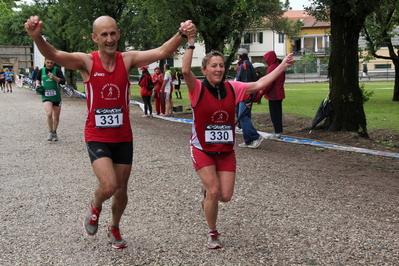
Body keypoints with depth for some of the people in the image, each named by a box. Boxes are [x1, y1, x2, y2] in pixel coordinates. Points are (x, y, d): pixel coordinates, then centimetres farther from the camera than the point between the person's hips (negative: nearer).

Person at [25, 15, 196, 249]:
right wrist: (37, 37, -48)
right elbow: (53, 55, -27)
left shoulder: (127, 60, -6)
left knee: (121, 190, 13)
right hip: (97, 138, -3)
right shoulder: (87, 62, -11)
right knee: (109, 185, -20)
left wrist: (181, 35, -38)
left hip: (123, 137, 3)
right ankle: (95, 208, 17)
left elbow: (162, 52, -19)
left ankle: (114, 229, 42)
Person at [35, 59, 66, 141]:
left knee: (56, 117, 10)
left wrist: (54, 77, -25)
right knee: (49, 114, -23)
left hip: (56, 97, 0)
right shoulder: (41, 71, 4)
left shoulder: (57, 70, -4)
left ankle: (54, 132, 33)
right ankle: (50, 132, -4)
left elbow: (63, 82, -12)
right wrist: (37, 84, 3)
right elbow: (37, 79, 24)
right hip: (46, 97, 0)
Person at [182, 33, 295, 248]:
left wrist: (283, 66, -4)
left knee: (225, 196, 0)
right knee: (214, 191, -11)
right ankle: (212, 234, 13)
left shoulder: (231, 88, 0)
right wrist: (190, 43, -33)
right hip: (202, 150, -4)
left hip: (226, 151, 4)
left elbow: (259, 84, -2)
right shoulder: (198, 89, -12)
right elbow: (185, 71, -30)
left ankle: (208, 198, 38)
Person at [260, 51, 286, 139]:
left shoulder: (271, 68, -18)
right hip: (280, 94, 9)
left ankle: (277, 132, -3)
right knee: (278, 113, 14)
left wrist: (262, 92, -11)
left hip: (273, 95, -9)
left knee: (274, 114, -4)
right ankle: (279, 131, 20)